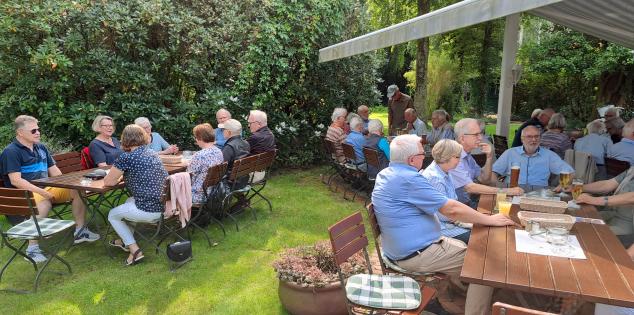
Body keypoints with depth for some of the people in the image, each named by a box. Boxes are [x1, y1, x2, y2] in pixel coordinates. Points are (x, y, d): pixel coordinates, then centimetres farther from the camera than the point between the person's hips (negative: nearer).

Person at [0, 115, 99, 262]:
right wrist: (42, 192, -24)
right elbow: (15, 180, -17)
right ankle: (33, 248, -28)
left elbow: (54, 171, 18)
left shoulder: (41, 148, 16)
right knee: (44, 203, -38)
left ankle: (80, 230, -4)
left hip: (45, 189, 7)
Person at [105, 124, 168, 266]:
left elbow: (108, 182, -2)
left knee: (112, 215, 21)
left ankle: (135, 251, 13)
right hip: (165, 205, 8)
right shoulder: (152, 153, 11)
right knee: (129, 201, 36)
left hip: (148, 211, -8)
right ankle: (126, 241, 47)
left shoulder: (126, 157, -12)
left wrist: (117, 175, 17)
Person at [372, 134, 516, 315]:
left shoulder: (384, 174, 5)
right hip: (416, 254, -10)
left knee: (460, 246, 23)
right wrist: (490, 220, -5)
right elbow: (452, 209, -19)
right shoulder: (409, 179, -24)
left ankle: (468, 293, 33)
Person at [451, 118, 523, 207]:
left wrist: (489, 157, -1)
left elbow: (484, 180, 13)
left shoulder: (467, 156, 13)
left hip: (469, 203, 8)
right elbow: (469, 188, -23)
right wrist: (505, 191, -20)